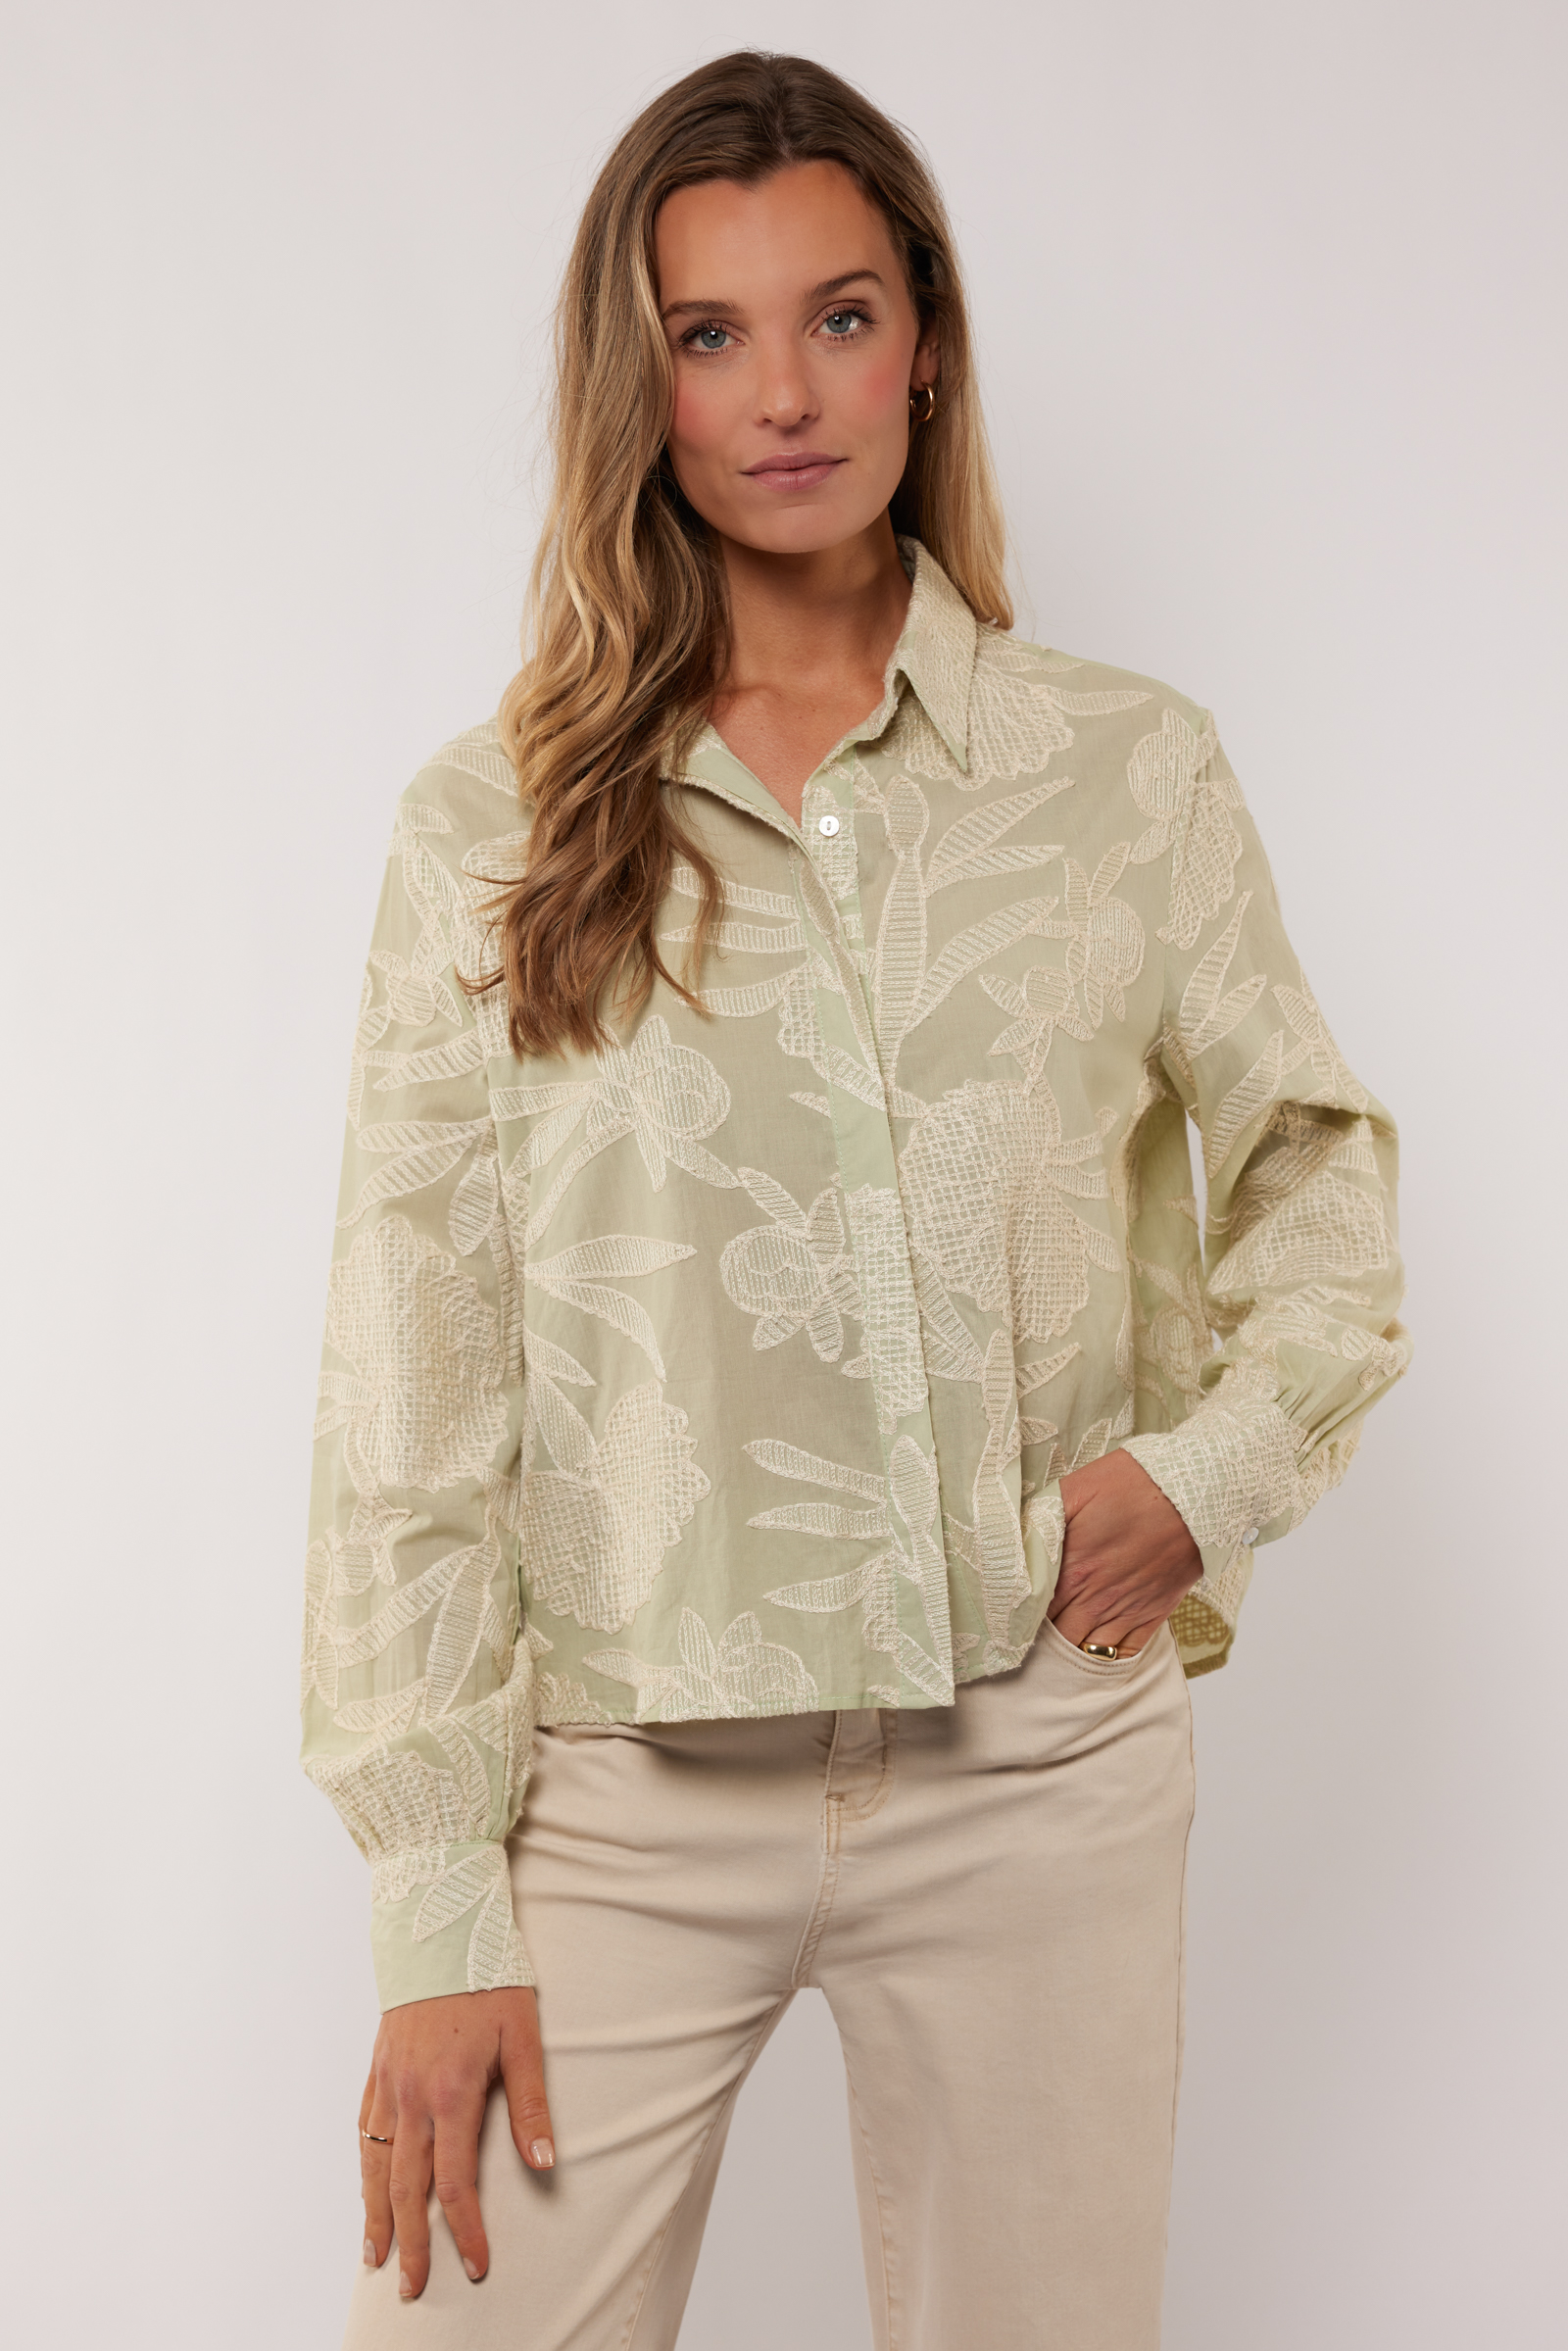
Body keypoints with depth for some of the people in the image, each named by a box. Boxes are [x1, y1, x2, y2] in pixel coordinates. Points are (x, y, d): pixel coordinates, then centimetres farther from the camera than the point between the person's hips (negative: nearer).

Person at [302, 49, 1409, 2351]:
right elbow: (409, 1385, -2)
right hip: (621, 1793, 0)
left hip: (1040, 1775, 1)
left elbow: (1321, 1169, 14)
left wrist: (1213, 1464, -5)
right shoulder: (496, 824, 0)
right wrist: (439, 1905, -6)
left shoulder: (1129, 767, 3)